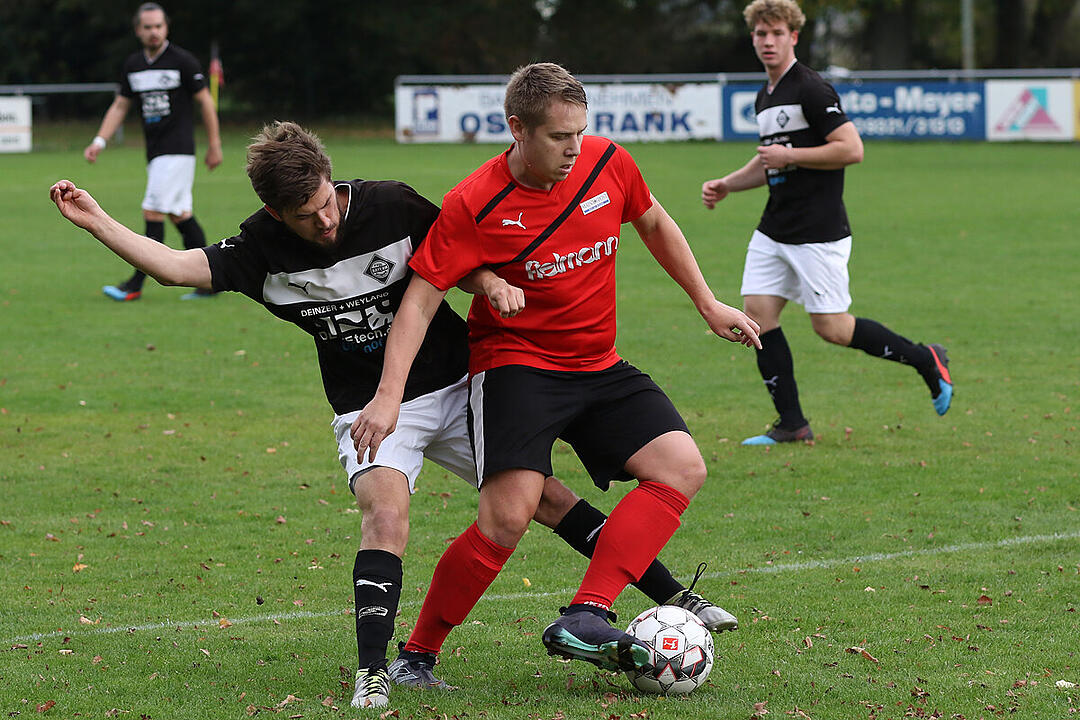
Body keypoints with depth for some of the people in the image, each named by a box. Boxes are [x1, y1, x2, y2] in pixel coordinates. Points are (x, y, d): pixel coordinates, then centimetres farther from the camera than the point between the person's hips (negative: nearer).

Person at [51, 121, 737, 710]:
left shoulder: (391, 205, -14)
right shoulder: (263, 249, -12)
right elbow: (180, 266, -18)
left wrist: (491, 282, -21)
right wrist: (97, 221, -26)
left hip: (456, 385, 1)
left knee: (544, 496, 4)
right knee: (385, 509, -27)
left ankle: (674, 597, 16)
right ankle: (372, 674, -30)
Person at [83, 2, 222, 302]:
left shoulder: (182, 60, -7)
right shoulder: (132, 64, 10)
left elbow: (205, 101, -1)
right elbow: (119, 106, 15)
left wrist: (214, 145, 1)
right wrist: (99, 142, 3)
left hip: (177, 150, -7)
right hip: (155, 151, 7)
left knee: (154, 213, -12)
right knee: (180, 215, 8)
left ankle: (135, 285, -12)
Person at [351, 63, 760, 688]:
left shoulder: (608, 163, -4)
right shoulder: (474, 207, -17)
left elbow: (654, 223, 16)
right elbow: (421, 299, -14)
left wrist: (709, 304, 17)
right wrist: (389, 396, -23)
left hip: (599, 366, 6)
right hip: (516, 364, -6)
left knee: (683, 469, -15)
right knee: (509, 517, -23)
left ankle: (583, 621, -23)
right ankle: (417, 655, -5)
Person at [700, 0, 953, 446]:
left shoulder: (812, 90, -14)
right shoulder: (765, 98, 15)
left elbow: (851, 149, -20)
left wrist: (790, 155, -18)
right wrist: (725, 185, 15)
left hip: (817, 234, -9)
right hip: (774, 232, 9)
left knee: (830, 327, -6)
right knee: (757, 313, -1)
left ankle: (927, 361, 11)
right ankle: (792, 424, 4)